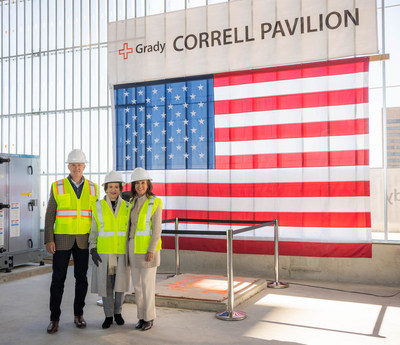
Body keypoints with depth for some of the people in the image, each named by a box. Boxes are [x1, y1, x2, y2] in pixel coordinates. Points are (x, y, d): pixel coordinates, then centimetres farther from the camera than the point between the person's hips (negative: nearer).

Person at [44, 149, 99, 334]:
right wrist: (48, 240, -9)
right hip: (62, 239, -1)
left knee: (81, 277, 5)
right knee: (58, 278, 1)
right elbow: (50, 215, -1)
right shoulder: (57, 187, -1)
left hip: (84, 240, 2)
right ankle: (54, 318, 13)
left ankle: (78, 315, 19)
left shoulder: (92, 188, 4)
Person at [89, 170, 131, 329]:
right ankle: (108, 315, 18)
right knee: (106, 284, 2)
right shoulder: (98, 207, -1)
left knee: (120, 283, 6)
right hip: (104, 252, -1)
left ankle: (117, 312, 26)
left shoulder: (126, 207, 1)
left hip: (122, 251, 1)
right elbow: (93, 230, 2)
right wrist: (92, 250, -7)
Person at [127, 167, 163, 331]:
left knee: (147, 284, -2)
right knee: (137, 284, 10)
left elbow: (157, 229, -14)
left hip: (148, 248, -6)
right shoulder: (133, 203, 9)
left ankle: (149, 318, 13)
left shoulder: (155, 203, -10)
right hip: (134, 248, 6)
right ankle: (142, 317, 22)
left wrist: (151, 250, -19)